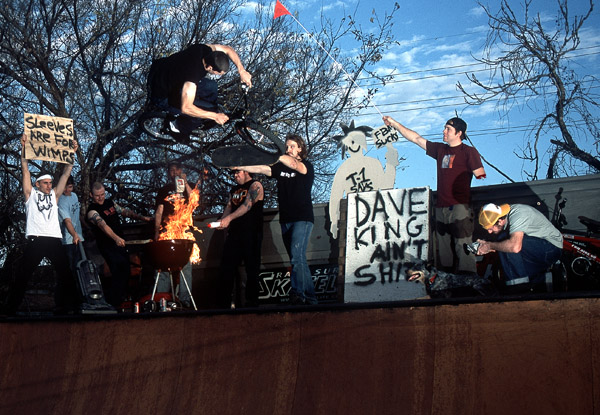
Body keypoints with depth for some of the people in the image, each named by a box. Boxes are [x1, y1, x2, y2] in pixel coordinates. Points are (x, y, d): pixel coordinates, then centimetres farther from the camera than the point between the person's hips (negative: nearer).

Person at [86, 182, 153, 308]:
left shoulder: (110, 202, 10)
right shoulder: (92, 211, -16)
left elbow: (125, 212, 19)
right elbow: (103, 225, -32)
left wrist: (142, 217, 7)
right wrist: (116, 238, -48)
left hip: (120, 244, 8)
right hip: (107, 247, -8)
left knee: (125, 272, 13)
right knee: (119, 274, -18)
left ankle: (120, 300, 27)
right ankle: (113, 305, -11)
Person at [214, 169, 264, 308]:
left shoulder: (255, 186, -3)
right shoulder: (234, 190, 22)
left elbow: (248, 205, -16)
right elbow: (228, 207, 16)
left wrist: (229, 218, -26)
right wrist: (222, 221, -5)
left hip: (251, 234, -7)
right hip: (234, 233, 7)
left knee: (252, 269, -4)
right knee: (226, 269, 2)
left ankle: (252, 303, 0)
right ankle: (224, 302, 6)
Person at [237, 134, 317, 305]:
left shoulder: (307, 166, -3)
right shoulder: (281, 167, 14)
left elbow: (294, 165, -23)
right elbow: (260, 169, 9)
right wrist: (238, 167, -1)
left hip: (302, 219, -6)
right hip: (286, 220, 6)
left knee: (297, 256, -22)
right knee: (298, 260, 6)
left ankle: (297, 294, -27)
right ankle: (310, 298, 9)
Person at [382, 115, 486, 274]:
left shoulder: (469, 152, 1)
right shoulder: (440, 149, 19)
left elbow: (481, 176, -4)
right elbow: (416, 138, 23)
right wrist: (394, 123, 22)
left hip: (460, 207, -7)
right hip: (441, 207, 7)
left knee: (463, 249, -12)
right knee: (443, 251, 6)